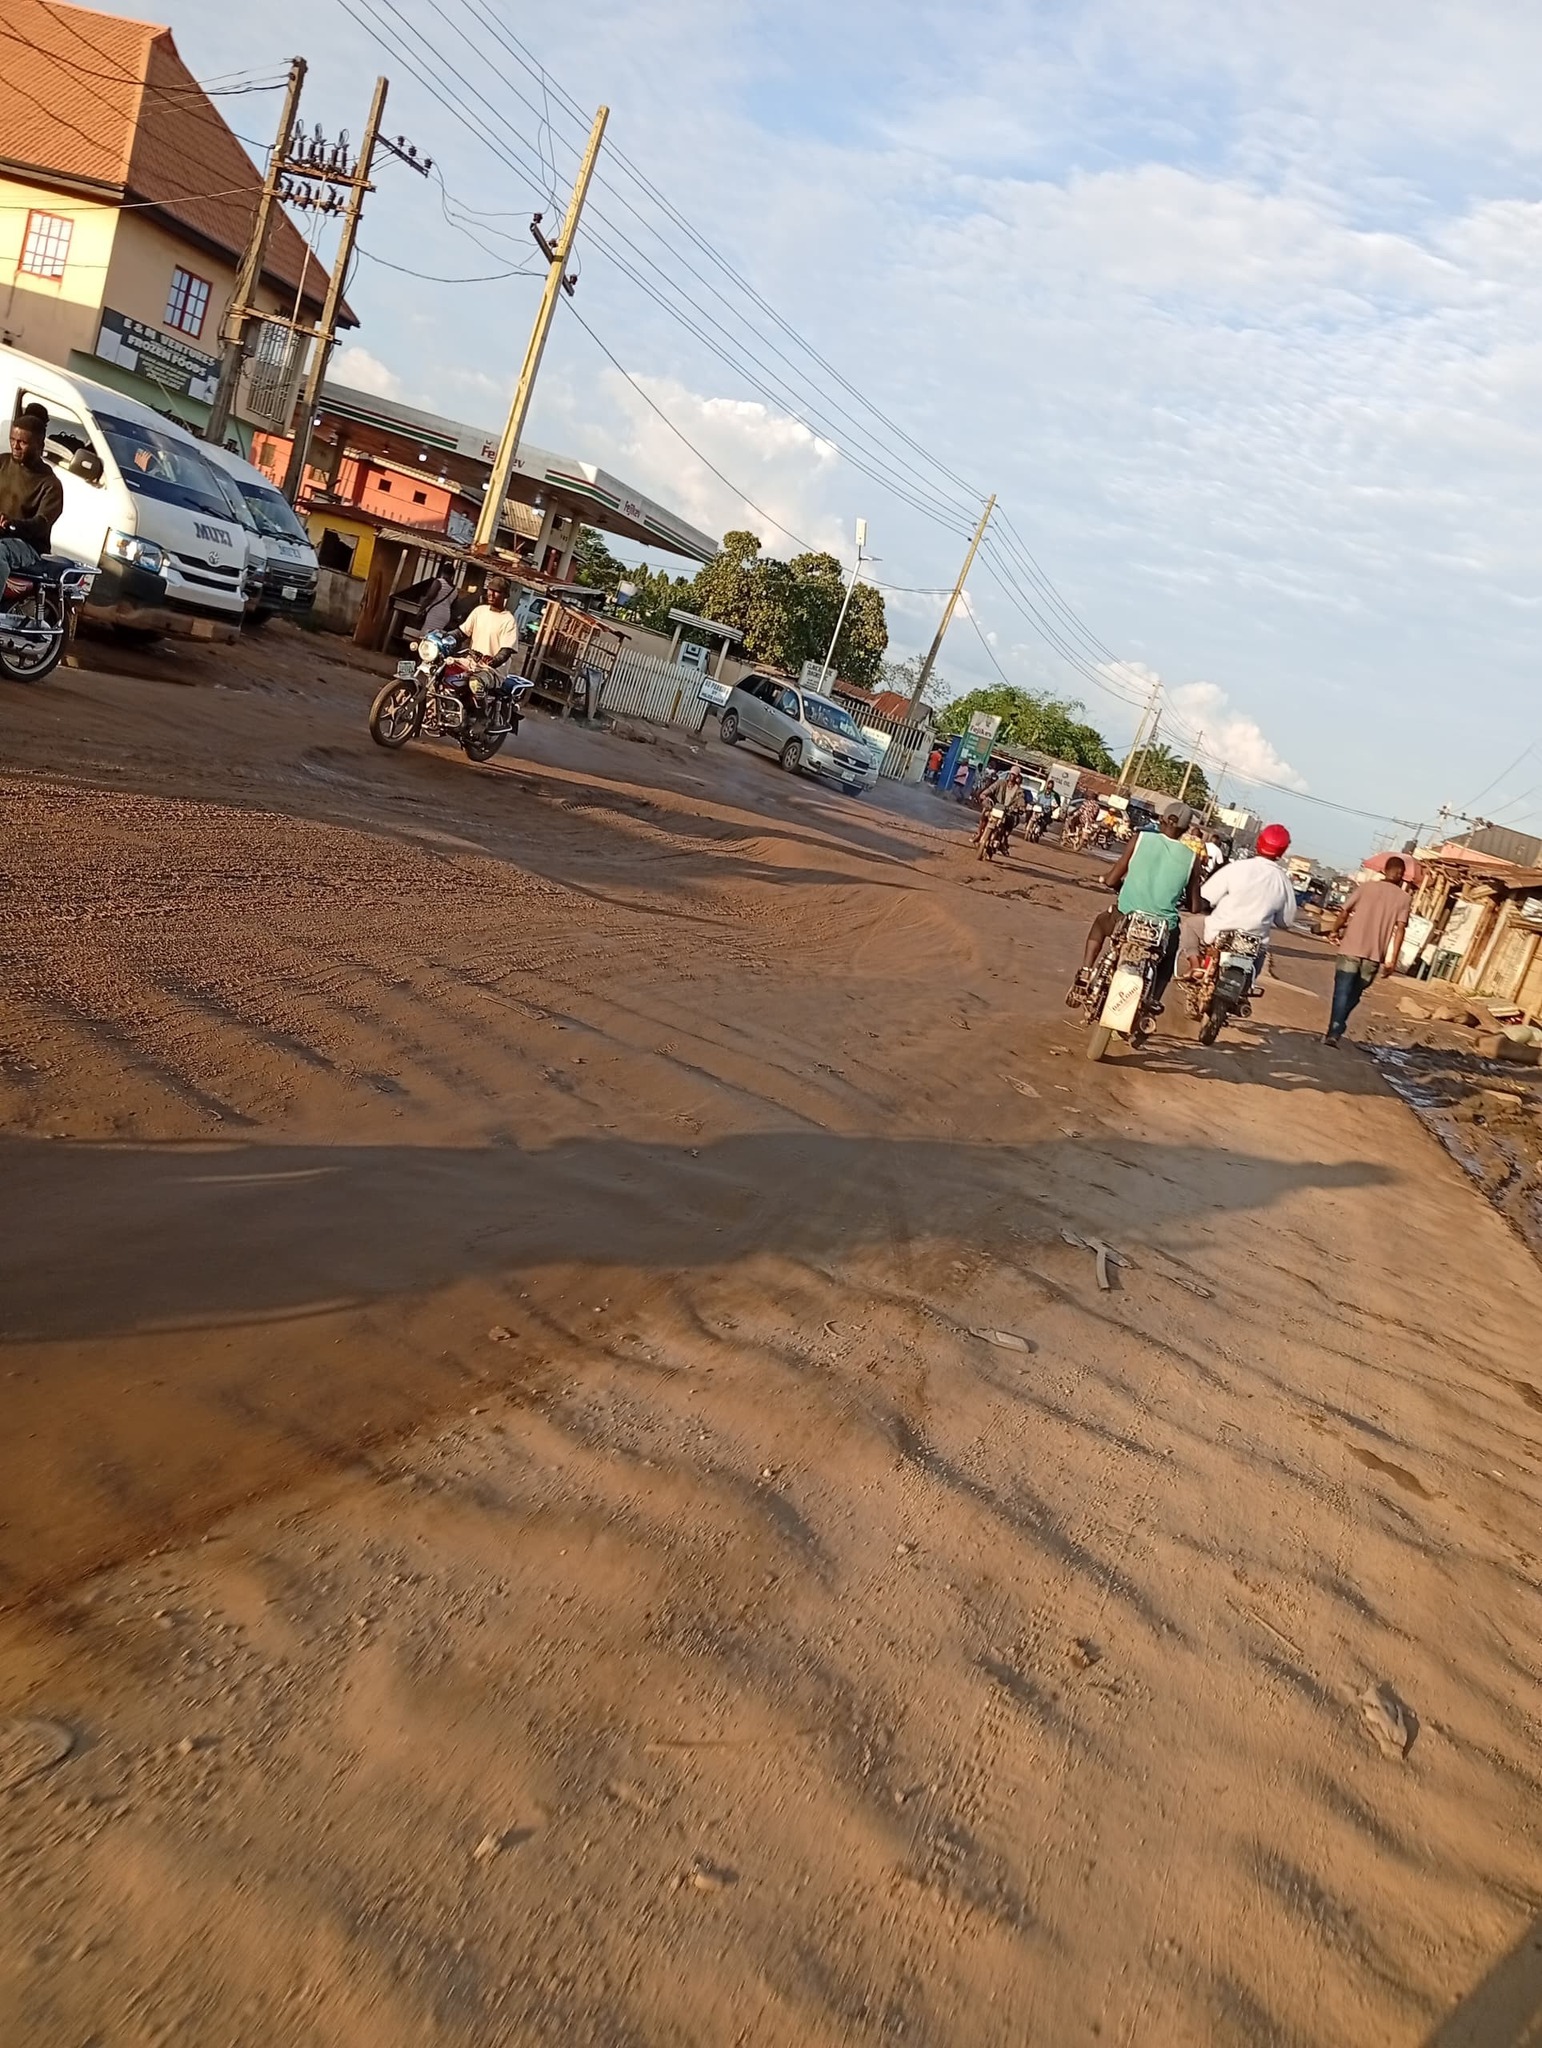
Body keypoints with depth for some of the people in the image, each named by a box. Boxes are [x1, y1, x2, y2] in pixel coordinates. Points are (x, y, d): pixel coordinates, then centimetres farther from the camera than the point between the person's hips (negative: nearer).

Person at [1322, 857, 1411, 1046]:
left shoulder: (1366, 887, 4)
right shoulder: (1404, 898, 4)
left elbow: (1344, 913, 5)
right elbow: (1400, 928, -6)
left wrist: (1334, 930, 23)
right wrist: (1392, 958, -7)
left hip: (1351, 949, -1)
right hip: (1374, 955, 1)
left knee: (1342, 993, 0)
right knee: (1353, 996, 16)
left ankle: (1333, 1032, -12)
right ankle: (1336, 1031, 15)